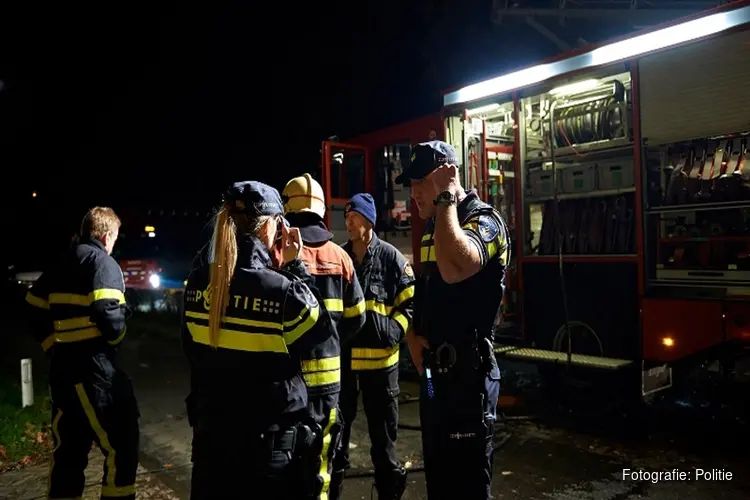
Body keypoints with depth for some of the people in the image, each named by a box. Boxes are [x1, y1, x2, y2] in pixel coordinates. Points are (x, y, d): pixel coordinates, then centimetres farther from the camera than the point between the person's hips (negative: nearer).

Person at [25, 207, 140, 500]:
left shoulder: (59, 266, 15)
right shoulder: (103, 262, -9)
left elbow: (35, 311, 17)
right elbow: (108, 314, -21)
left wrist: (53, 346, 21)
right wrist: (117, 337, -3)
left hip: (61, 366, 9)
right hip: (92, 367, -8)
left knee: (68, 447, 17)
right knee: (121, 443, -3)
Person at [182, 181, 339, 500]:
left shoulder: (199, 282, -4)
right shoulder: (281, 290, -23)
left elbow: (192, 350, 6)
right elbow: (323, 336, -7)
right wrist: (294, 268, -7)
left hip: (211, 428, 5)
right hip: (271, 436, -5)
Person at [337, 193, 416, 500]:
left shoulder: (392, 258, -5)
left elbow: (411, 302, -1)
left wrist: (395, 330, -14)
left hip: (379, 357, -3)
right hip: (341, 356, 3)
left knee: (382, 429, 11)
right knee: (338, 424, 15)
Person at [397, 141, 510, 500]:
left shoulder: (484, 220, -15)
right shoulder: (435, 227, 12)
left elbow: (455, 269, -38)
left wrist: (446, 197, -26)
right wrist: (412, 334, 3)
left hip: (467, 373, -8)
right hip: (434, 371, 9)